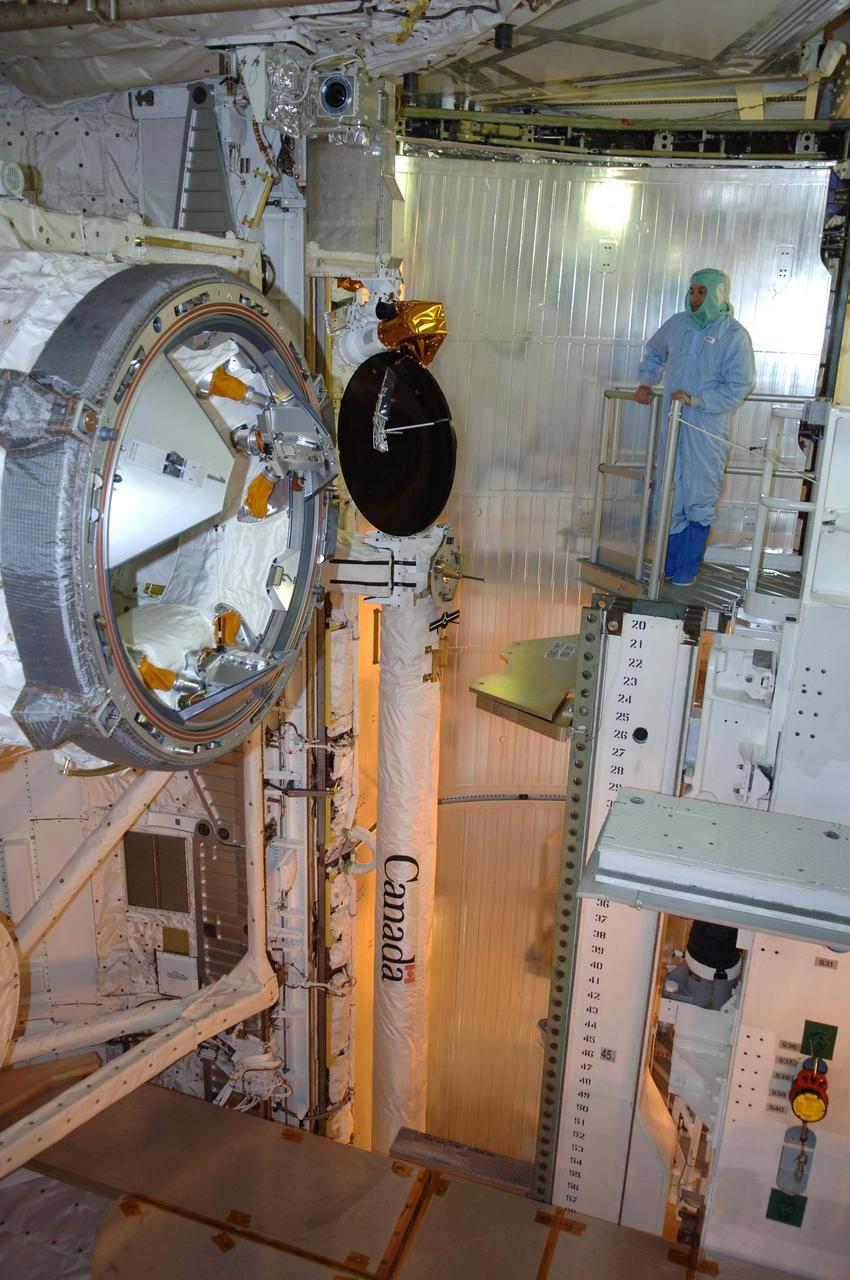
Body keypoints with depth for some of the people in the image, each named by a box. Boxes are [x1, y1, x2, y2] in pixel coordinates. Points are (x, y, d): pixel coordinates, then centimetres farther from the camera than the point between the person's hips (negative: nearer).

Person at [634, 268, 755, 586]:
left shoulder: (734, 335, -8)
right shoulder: (677, 324, 7)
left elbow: (739, 386, -13)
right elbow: (653, 352, 26)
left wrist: (696, 400, -19)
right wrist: (645, 383, 12)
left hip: (706, 431, -4)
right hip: (671, 424, 5)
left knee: (699, 500, 0)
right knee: (669, 496, 8)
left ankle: (687, 569, 11)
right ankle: (669, 564, 20)